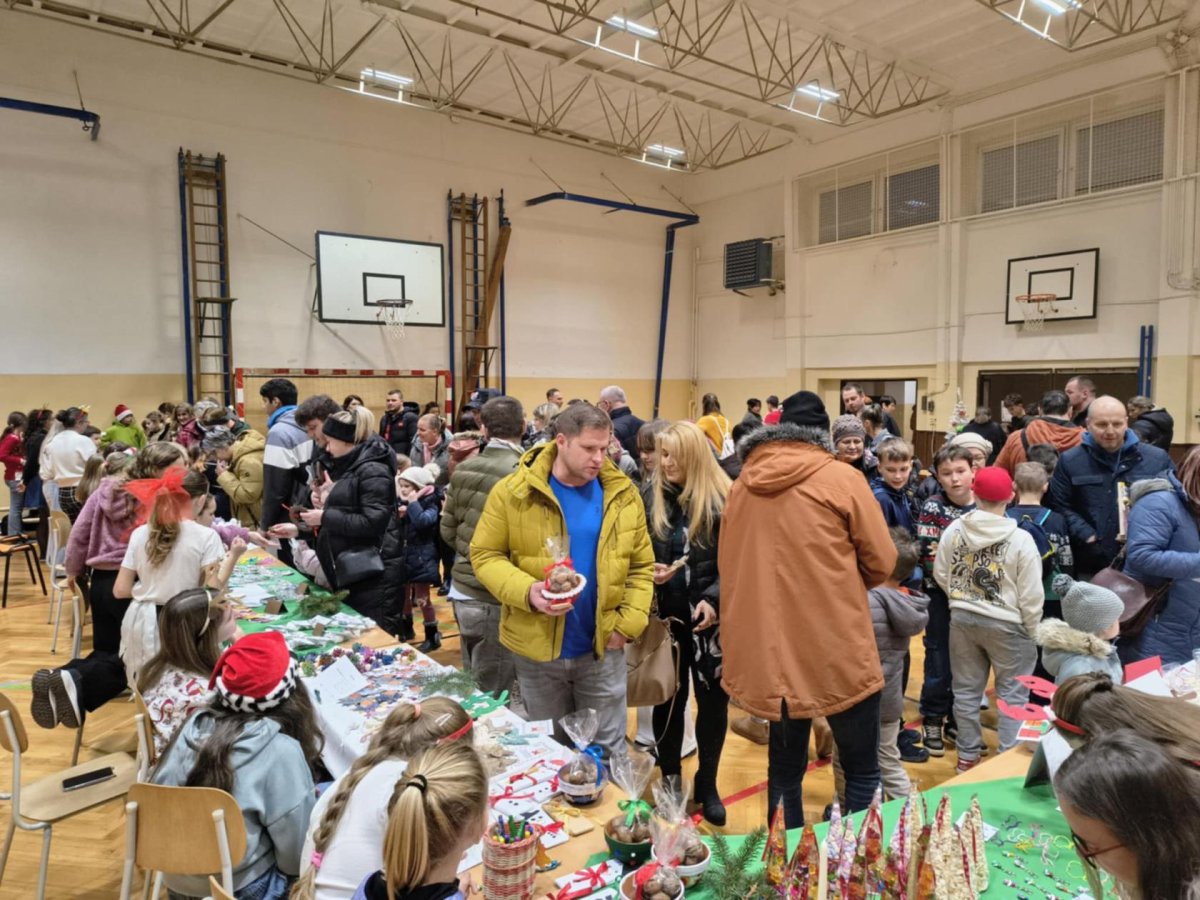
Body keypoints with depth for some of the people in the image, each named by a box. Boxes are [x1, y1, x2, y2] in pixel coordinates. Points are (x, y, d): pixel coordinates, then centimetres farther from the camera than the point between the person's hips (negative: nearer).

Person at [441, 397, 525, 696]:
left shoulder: (463, 469, 1)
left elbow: (447, 530, 7)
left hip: (462, 588, 6)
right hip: (497, 597, -6)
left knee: (472, 683, 22)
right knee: (493, 694, 7)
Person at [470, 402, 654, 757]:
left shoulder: (623, 494, -3)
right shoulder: (513, 492, -11)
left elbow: (641, 565, 3)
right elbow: (484, 555, -6)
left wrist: (628, 623, -7)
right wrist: (527, 591, -22)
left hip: (602, 648, 1)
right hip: (537, 648, -1)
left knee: (608, 750, 17)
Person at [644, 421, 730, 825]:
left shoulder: (723, 501, -7)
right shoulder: (652, 498, 1)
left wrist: (714, 599, -18)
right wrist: (648, 573, -14)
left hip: (710, 619, -2)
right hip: (666, 617, 2)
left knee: (712, 701, 10)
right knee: (668, 700, 13)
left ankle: (707, 785, 29)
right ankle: (669, 781, 31)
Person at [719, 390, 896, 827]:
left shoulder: (742, 485, 4)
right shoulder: (842, 479, -7)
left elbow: (727, 563, 10)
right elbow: (882, 562, -2)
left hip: (767, 652, 4)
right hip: (837, 652, -4)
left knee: (784, 766, 19)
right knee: (862, 771, 14)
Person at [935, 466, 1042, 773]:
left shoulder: (953, 530, -7)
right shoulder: (1021, 539, -17)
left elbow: (941, 575, 3)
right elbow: (1030, 595, -12)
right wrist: (1031, 630, 3)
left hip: (962, 619, 4)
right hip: (1006, 624, -3)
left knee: (966, 690, 15)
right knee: (1013, 693, 11)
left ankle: (967, 755, 25)